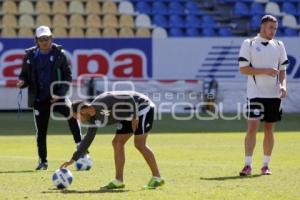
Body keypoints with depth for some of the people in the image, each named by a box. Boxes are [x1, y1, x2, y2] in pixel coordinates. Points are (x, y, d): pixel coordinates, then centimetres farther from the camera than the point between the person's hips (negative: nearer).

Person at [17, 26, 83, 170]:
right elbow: (25, 75, 13)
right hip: (39, 98, 2)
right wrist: (22, 82, -12)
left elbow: (67, 76, 0)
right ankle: (43, 161, 17)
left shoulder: (59, 53, -1)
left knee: (71, 115, -29)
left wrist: (60, 93, -13)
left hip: (56, 96, -2)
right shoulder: (30, 55, 4)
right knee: (41, 131, 4)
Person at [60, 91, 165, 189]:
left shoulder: (103, 102, -29)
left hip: (142, 106, -9)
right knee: (117, 143, 1)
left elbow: (129, 98, -27)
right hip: (130, 115, 9)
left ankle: (157, 178, -10)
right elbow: (87, 139, 6)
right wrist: (73, 159, 7)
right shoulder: (95, 118, -2)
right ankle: (118, 181, 3)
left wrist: (135, 117, -24)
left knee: (139, 144, -16)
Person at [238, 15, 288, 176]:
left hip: (274, 94, 4)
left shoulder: (279, 46, 12)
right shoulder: (249, 44, -1)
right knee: (252, 127, -11)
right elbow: (243, 69, -7)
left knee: (269, 130, 6)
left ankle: (265, 165, 13)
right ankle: (248, 165, -8)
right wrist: (265, 71, -16)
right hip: (256, 94, -4)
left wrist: (283, 85, -4)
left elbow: (282, 70, 15)